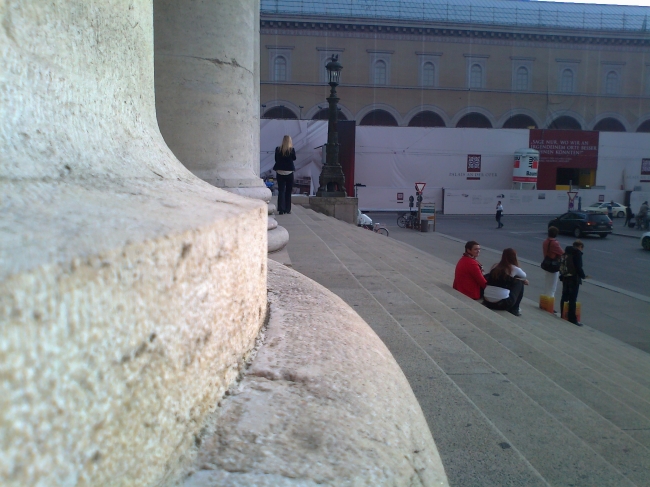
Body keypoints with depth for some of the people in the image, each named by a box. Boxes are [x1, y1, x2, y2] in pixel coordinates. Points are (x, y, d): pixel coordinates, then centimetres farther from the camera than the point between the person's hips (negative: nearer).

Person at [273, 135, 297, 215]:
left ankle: (281, 209, -5)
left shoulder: (278, 149, -3)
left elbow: (276, 159, 6)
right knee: (288, 191, 11)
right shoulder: (291, 150, -8)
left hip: (280, 172, 1)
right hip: (289, 172, -1)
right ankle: (287, 209, 14)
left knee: (281, 190, 3)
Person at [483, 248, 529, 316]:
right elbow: (524, 276, 22)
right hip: (502, 303, -5)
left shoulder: (496, 266, 12)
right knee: (519, 283, 19)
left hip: (487, 302, 5)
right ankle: (514, 310, 23)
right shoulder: (514, 268, 0)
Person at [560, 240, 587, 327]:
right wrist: (583, 276, -7)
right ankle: (572, 319, 0)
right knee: (572, 299, -4)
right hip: (574, 279, -8)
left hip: (565, 278, 8)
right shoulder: (577, 253, -14)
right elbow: (578, 267, -20)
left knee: (564, 297, 16)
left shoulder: (567, 251, 10)